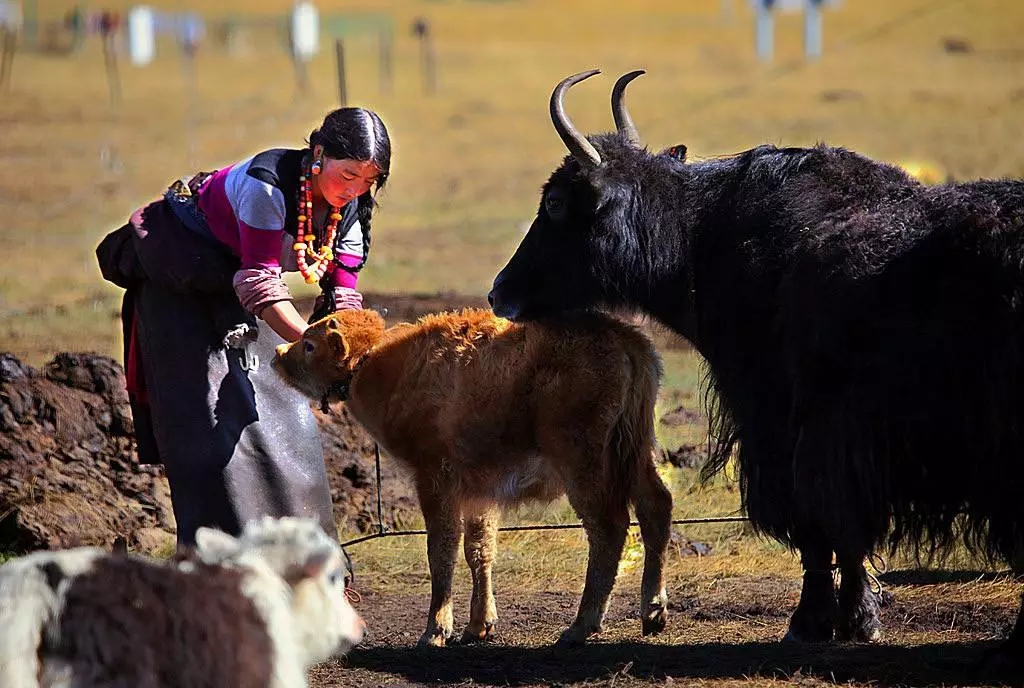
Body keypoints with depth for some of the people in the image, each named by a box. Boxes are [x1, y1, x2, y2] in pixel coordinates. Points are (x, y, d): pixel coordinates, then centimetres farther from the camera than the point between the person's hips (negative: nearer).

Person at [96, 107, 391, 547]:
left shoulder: (349, 211, -11)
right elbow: (259, 281, -34)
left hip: (235, 289, 7)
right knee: (214, 421, -13)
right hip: (178, 285, -7)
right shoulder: (267, 184, -33)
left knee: (282, 419, 3)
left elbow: (342, 294, -13)